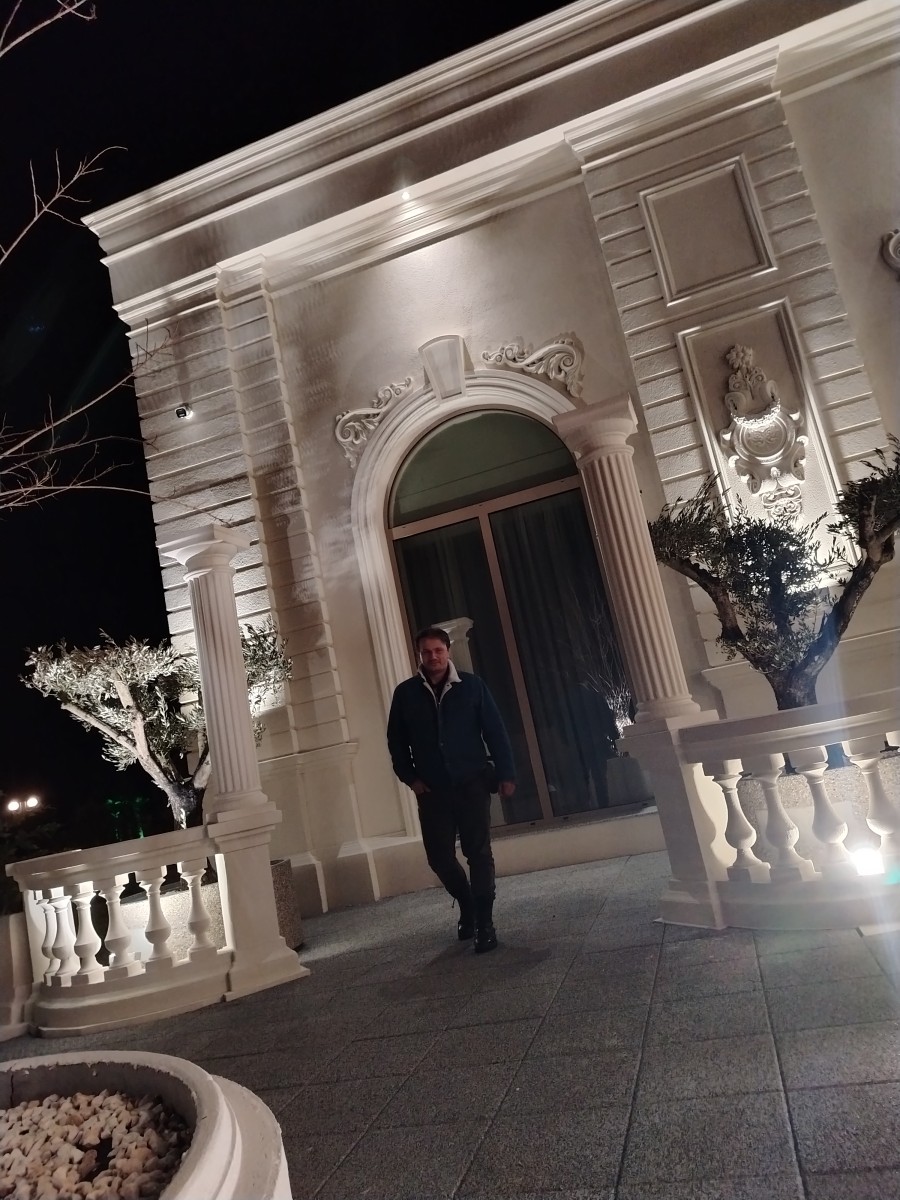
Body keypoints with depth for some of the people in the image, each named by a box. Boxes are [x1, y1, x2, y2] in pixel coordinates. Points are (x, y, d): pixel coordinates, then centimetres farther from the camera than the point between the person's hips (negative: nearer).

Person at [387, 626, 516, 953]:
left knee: (478, 852, -2)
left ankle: (484, 923, 10)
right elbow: (396, 740, 8)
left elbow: (495, 731, -1)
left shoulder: (471, 685, -2)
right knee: (439, 856, 6)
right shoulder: (405, 693, 1)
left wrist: (505, 773, -4)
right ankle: (467, 905, 32)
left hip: (472, 782, -2)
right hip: (432, 789, 2)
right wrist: (410, 777, 0)